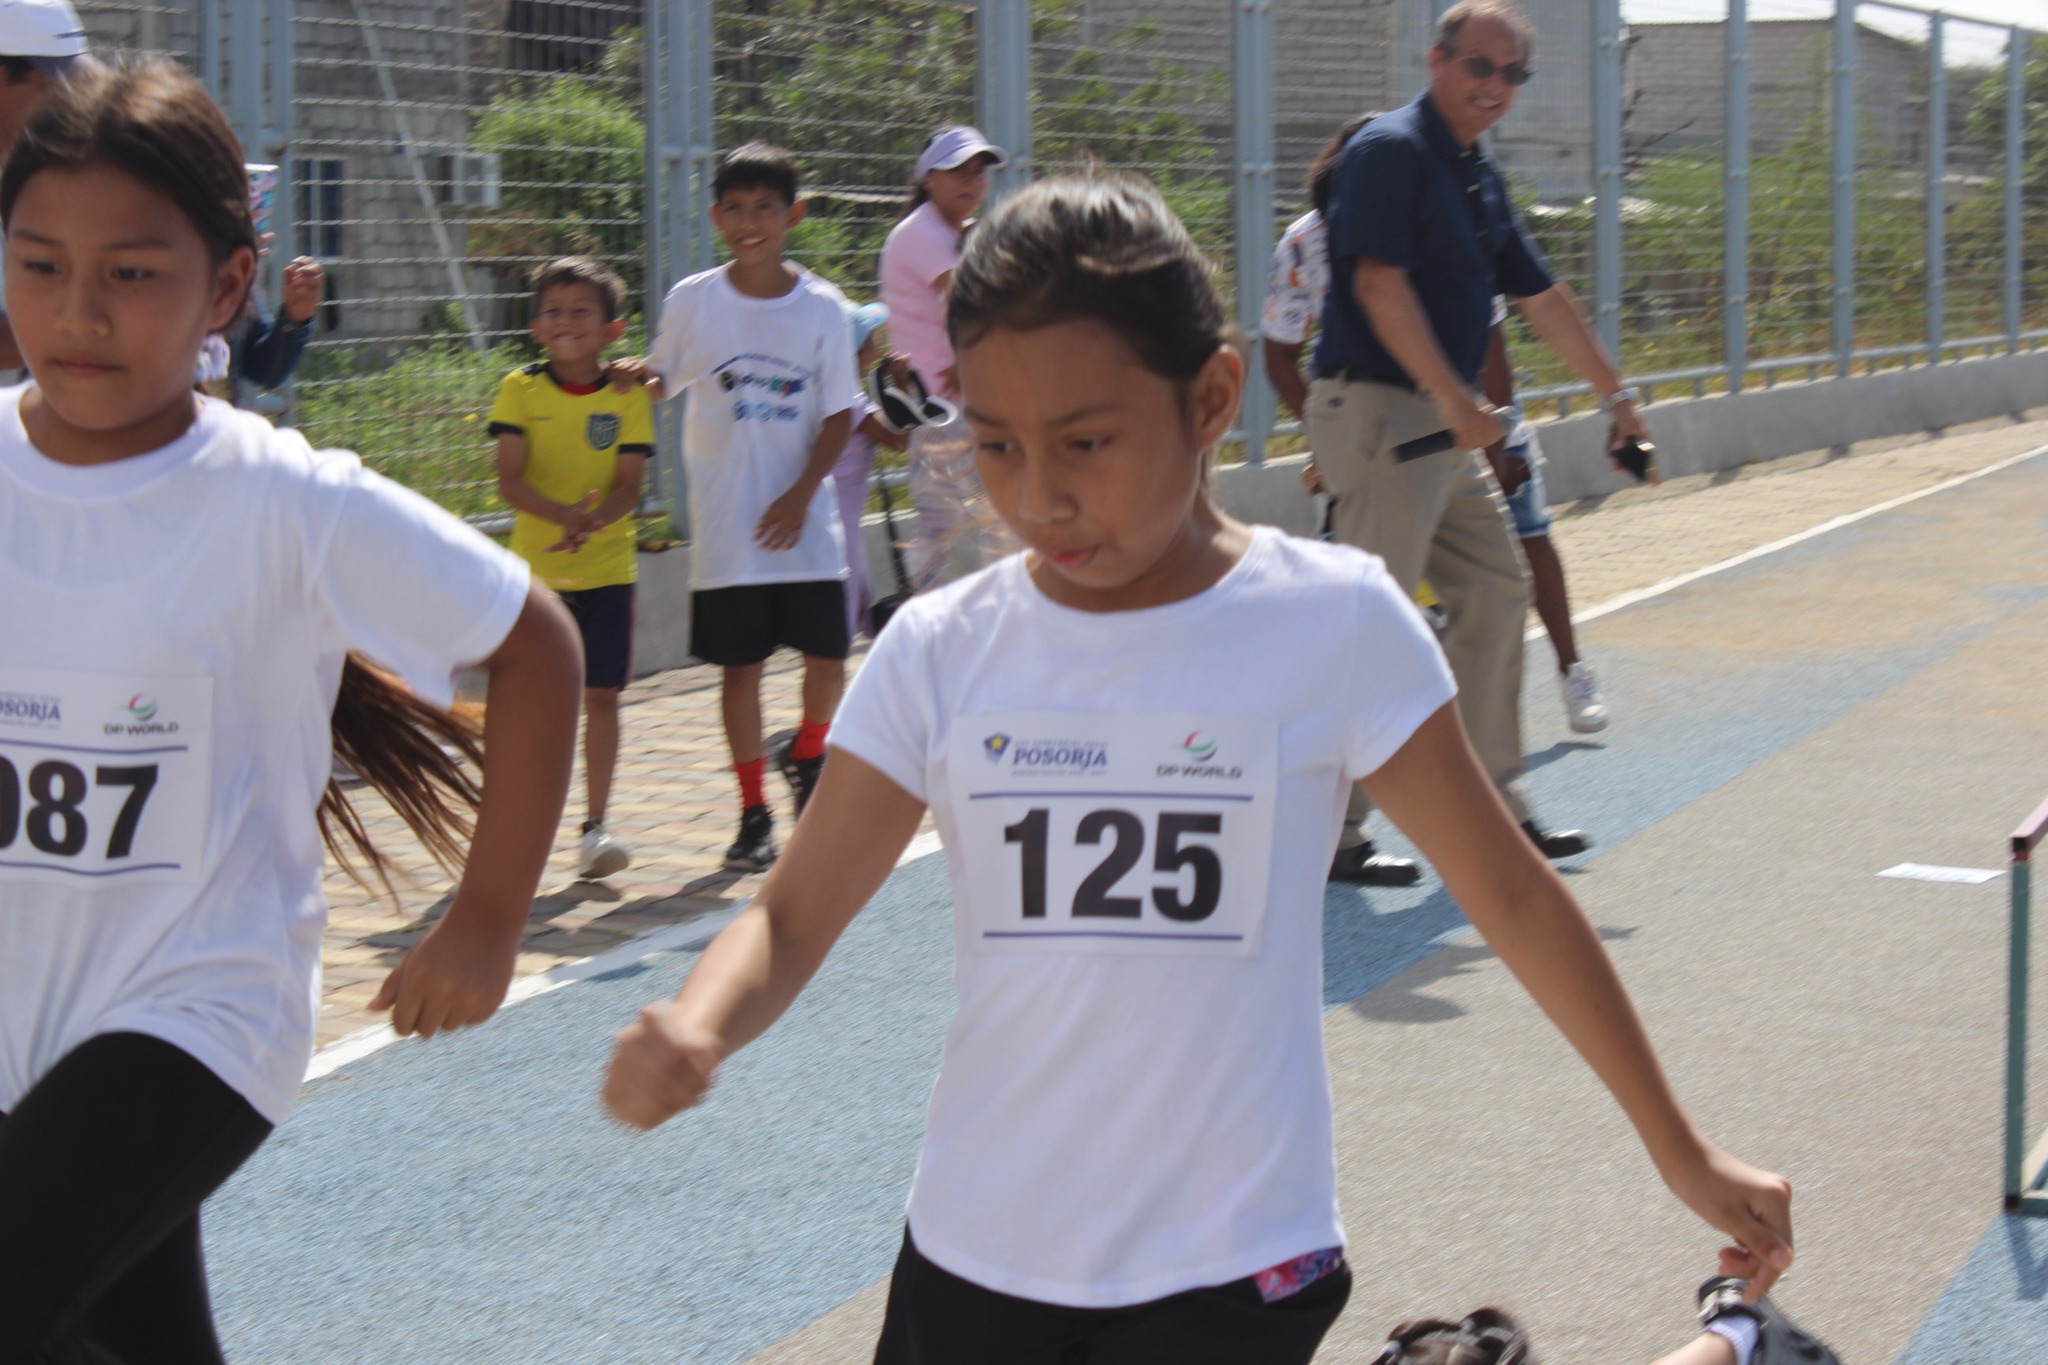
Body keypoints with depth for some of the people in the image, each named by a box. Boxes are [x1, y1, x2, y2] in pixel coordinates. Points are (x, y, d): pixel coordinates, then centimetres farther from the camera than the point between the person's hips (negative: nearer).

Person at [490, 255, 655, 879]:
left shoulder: (628, 396, 0)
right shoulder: (521, 389, -2)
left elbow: (629, 485, -7)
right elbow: (510, 480, -10)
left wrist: (593, 521, -28)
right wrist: (562, 514, -28)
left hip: (606, 566, 0)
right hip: (534, 565, 0)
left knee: (600, 694, -1)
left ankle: (596, 824, 8)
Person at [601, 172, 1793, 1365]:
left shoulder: (1335, 624, -8)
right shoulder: (941, 651, -2)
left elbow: (1512, 895, 0)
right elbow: (793, 918, 1)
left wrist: (1682, 1151, 5)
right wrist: (693, 1031, -20)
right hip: (976, 1255, 3)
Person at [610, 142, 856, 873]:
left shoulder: (822, 307, -1)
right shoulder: (692, 300, 0)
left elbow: (839, 414, 1)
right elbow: (662, 379, 9)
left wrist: (800, 495, -8)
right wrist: (637, 375, -15)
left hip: (803, 522, 0)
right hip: (724, 524, 0)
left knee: (827, 657, -1)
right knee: (740, 666, 2)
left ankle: (806, 758, 30)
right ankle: (754, 813, 14)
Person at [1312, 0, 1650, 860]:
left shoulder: (1480, 177, 17)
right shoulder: (1390, 150, -11)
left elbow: (1541, 297, 24)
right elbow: (1379, 282, -21)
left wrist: (1616, 395, 26)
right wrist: (1454, 400, -27)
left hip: (1444, 426, 10)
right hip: (1380, 410, -10)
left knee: (1496, 596, 12)